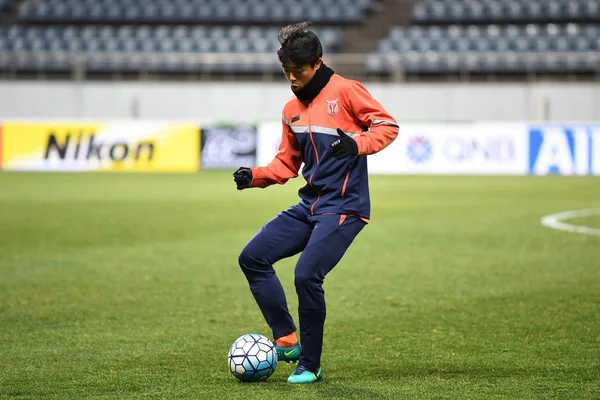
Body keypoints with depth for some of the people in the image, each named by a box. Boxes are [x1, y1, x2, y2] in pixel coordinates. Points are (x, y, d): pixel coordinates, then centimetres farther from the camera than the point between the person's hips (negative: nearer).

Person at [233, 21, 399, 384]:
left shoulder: (345, 91, -8)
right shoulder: (291, 110, 13)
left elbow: (388, 125, -9)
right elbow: (287, 164, 19)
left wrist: (357, 144, -27)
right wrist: (255, 176, 2)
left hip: (344, 207, -8)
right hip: (309, 206, 8)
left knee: (307, 276, -19)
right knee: (253, 258, 1)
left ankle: (310, 366, -3)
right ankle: (287, 341, 5)